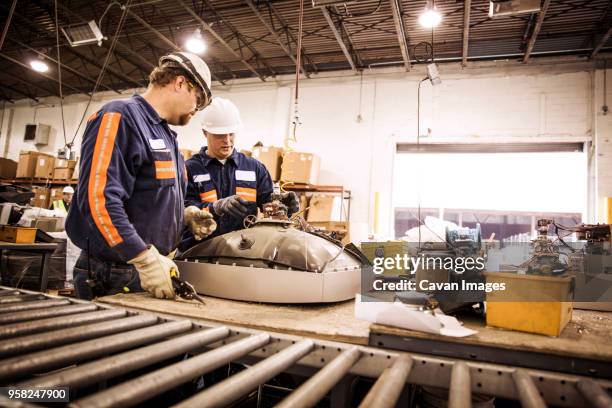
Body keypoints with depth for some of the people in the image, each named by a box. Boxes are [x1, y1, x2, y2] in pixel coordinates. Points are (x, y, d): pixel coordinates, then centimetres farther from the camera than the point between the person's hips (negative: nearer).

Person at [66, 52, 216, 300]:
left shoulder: (165, 135, 16)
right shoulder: (121, 116, -13)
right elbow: (99, 198, -25)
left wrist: (184, 215, 6)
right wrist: (147, 259, -28)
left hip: (154, 270, 9)